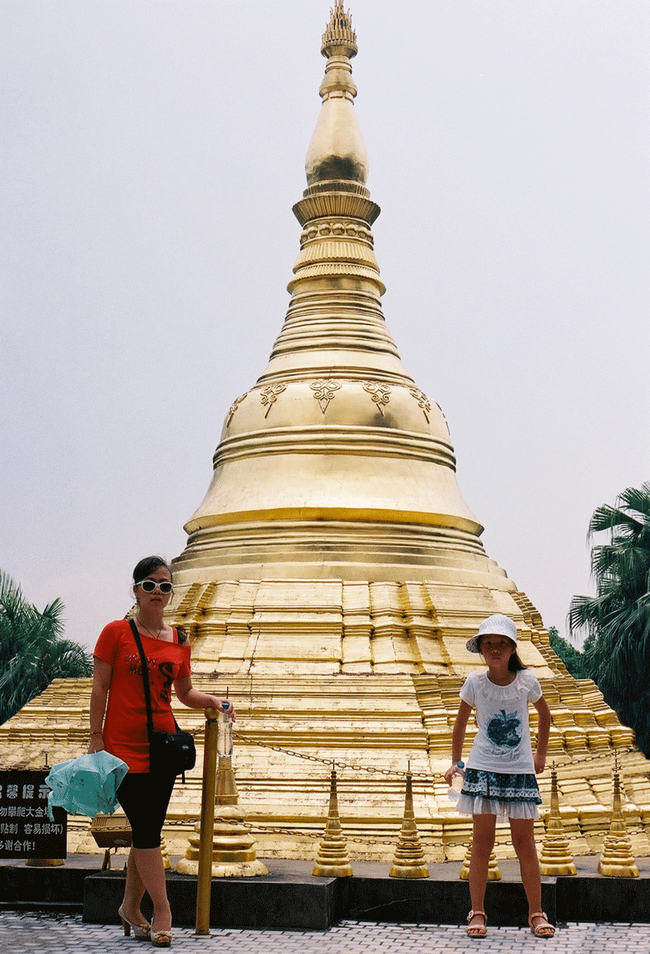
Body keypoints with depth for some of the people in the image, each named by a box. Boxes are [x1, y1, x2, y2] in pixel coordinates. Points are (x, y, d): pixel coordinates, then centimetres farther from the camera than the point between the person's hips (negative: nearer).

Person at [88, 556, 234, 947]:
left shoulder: (179, 641, 8)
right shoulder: (116, 633, -2)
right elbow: (100, 688, -2)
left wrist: (214, 701, -1)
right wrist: (96, 737, -6)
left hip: (163, 744, 4)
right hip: (124, 745, -4)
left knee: (148, 830, 8)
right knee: (147, 830, -8)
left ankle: (131, 907, 24)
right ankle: (163, 912, -1)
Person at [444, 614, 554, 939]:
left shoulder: (527, 680, -3)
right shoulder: (474, 683, -4)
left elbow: (544, 714, 16)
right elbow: (461, 722, 11)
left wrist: (540, 754, 20)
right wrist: (455, 762, 13)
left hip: (520, 770, 0)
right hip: (483, 770, 0)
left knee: (525, 843, 3)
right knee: (482, 841, 1)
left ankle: (536, 912, 12)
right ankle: (477, 912, 9)